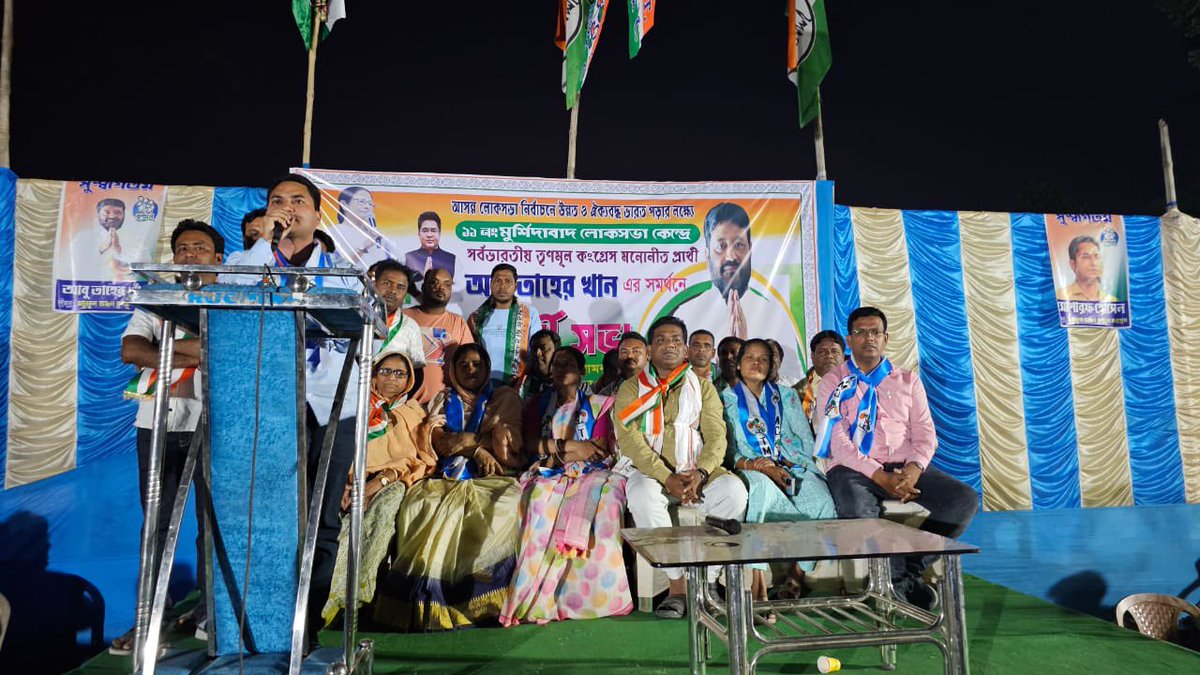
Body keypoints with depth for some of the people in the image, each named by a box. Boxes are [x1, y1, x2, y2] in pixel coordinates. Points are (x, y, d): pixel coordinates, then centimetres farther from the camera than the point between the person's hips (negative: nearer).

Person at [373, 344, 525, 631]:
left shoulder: (505, 397, 18)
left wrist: (460, 440, 1)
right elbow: (438, 442, 5)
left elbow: (509, 441, 4)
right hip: (451, 478, 2)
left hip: (493, 478, -2)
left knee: (505, 506, -34)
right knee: (423, 505, -29)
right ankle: (427, 602, -27)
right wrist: (478, 448, -9)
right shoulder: (444, 400, 22)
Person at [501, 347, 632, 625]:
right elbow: (531, 443, 4)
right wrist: (571, 446, -5)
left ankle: (594, 594, -27)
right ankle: (540, 600, -31)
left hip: (588, 474, -1)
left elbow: (599, 450, 1)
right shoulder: (539, 403, 19)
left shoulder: (598, 404, 13)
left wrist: (556, 455, -5)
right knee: (542, 503, -33)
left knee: (600, 499, -34)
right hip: (548, 476, 1)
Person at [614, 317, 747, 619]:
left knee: (734, 490, -27)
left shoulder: (703, 387, 13)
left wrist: (701, 473, -18)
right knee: (642, 495, -35)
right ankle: (677, 585, -20)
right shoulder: (632, 388, 5)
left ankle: (707, 581, -12)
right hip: (651, 472, -2)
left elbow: (716, 436, 3)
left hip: (697, 473, 2)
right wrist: (667, 478, -19)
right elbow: (628, 438, -8)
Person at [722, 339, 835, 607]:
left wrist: (785, 468, -6)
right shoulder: (727, 399, 12)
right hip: (753, 471, -2)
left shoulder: (787, 396, 22)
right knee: (762, 486, -39)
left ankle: (797, 573, -11)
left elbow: (806, 439, 13)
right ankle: (758, 581, -33)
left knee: (822, 501, -29)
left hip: (792, 467, 3)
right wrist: (754, 464, -17)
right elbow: (725, 449, 2)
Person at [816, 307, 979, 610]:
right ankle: (902, 581, -11)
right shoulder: (833, 382, 6)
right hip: (854, 470, -4)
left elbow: (925, 434, 9)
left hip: (905, 469, 4)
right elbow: (837, 442, -5)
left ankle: (909, 570, -8)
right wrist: (880, 476, -17)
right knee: (856, 512, -35)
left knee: (965, 498, -19)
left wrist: (914, 469, -13)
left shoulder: (908, 380, 18)